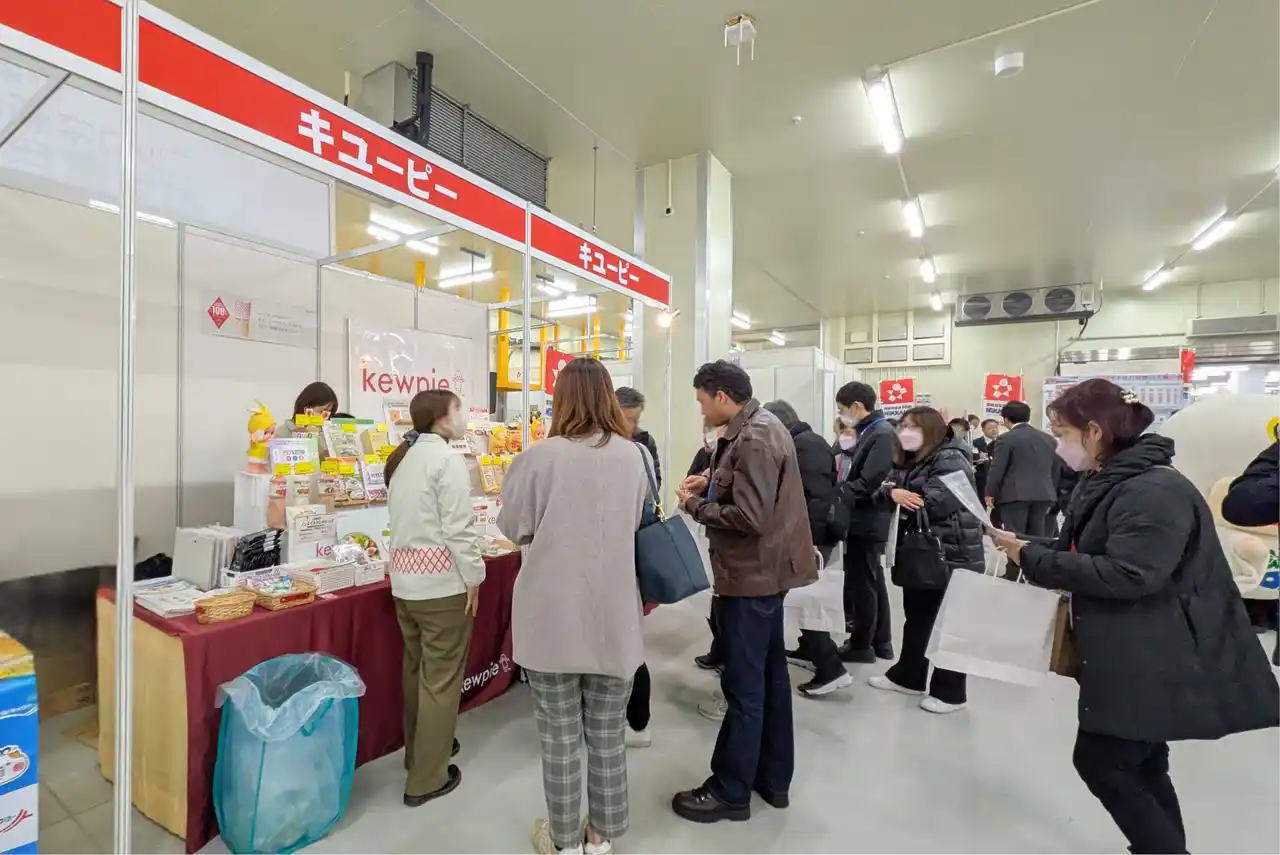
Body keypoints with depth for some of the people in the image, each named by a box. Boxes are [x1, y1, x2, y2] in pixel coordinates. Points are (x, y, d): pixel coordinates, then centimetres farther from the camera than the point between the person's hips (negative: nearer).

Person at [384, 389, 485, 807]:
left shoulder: (404, 459, 13)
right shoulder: (447, 460, -15)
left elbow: (403, 518, 16)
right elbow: (459, 526, -19)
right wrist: (473, 576, -11)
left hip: (405, 576, 9)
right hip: (441, 580, -9)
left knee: (417, 669, 21)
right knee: (441, 678, 3)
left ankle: (419, 750, 38)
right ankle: (426, 779, 14)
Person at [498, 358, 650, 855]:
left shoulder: (541, 457, -15)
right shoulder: (634, 456, -5)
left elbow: (513, 527, -1)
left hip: (552, 618, -2)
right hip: (613, 617, 3)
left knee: (559, 734, 16)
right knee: (608, 731, 18)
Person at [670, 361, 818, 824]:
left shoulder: (752, 440, -23)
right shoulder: (760, 426, 9)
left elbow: (750, 517, -27)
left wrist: (695, 506, -15)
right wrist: (713, 484, 3)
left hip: (752, 575, -10)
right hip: (766, 570, 10)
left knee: (743, 685, 4)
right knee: (770, 674, 19)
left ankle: (730, 792, 22)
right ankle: (773, 778, 35)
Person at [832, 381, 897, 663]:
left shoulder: (882, 434, -17)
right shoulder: (867, 431, 12)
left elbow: (870, 483, -24)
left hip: (866, 521, -10)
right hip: (863, 520, 10)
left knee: (860, 583, 3)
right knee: (873, 580, 18)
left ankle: (861, 644, 17)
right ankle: (880, 641, 31)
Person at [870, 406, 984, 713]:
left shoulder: (950, 459, -13)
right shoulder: (907, 462, 12)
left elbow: (936, 504, -24)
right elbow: (884, 493, 3)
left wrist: (902, 499, -9)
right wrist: (892, 493, -19)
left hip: (951, 554, -8)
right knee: (915, 617, 18)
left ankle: (950, 692, 18)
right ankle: (907, 675, 33)